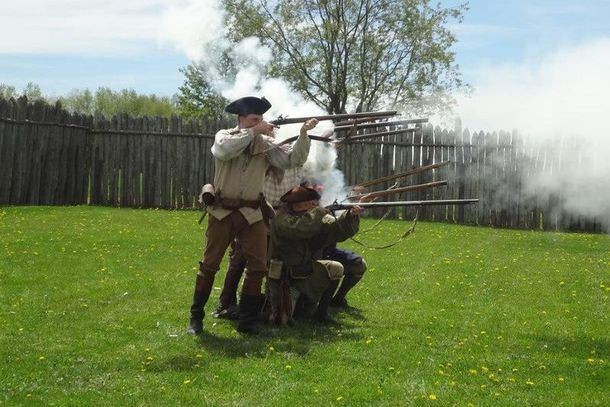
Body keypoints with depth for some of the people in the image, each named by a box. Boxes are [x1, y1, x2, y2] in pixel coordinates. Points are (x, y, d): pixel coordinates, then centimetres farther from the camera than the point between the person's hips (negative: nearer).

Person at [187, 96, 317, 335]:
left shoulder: (266, 144, 2)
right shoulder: (225, 136, -4)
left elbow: (292, 160, -5)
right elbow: (224, 150, -27)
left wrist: (303, 134, -18)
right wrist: (253, 132, -25)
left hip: (251, 214, 2)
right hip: (222, 212, -2)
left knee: (258, 266, -3)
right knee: (209, 265, 4)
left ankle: (247, 320, 7)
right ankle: (196, 317, 15)